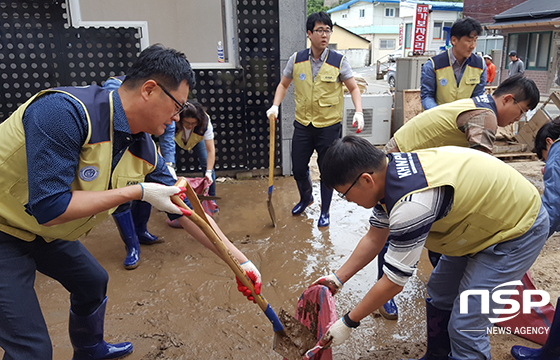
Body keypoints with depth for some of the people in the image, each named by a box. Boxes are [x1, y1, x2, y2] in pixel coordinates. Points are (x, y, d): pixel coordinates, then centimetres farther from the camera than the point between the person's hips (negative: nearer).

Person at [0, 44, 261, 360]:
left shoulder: (145, 150, -8)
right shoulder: (64, 112, -33)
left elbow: (185, 210, -4)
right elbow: (48, 208, -34)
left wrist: (241, 261, -3)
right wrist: (137, 191, -29)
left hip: (44, 232, 8)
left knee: (93, 282, 24)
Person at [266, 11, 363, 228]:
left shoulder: (339, 61, -6)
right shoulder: (296, 59, 1)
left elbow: (354, 88, -2)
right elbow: (284, 84, 12)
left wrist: (358, 111, -19)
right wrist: (275, 106, -4)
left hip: (329, 126, -2)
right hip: (302, 125, 3)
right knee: (298, 169, 12)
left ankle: (325, 211, 29)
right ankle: (306, 197, 43)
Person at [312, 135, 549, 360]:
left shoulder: (410, 204, -38)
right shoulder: (386, 172, -9)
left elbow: (394, 281, -26)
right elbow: (374, 238, 4)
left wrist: (348, 322, -14)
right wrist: (338, 278, 6)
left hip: (518, 230, -9)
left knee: (466, 327, -9)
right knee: (439, 293, 17)